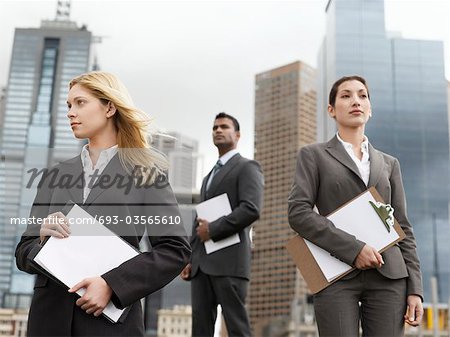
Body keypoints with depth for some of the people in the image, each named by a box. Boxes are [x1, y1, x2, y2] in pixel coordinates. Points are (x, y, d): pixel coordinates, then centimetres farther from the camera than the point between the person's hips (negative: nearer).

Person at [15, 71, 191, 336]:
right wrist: (44, 240, -11)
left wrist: (112, 284, -17)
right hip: (49, 315, 4)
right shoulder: (55, 177, 11)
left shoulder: (145, 173, 0)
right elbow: (23, 252, 12)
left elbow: (176, 249, -7)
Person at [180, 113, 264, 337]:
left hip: (229, 259, -7)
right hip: (202, 263, 7)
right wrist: (190, 259, 14)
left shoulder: (247, 167, 2)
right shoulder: (209, 176, 27)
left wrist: (213, 230, -11)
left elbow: (251, 209, -15)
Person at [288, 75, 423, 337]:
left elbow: (403, 227, 14)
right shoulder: (314, 155, 9)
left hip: (389, 276, 3)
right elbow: (298, 213, -4)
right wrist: (353, 248, -14)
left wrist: (415, 288, 4)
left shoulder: (389, 164, 19)